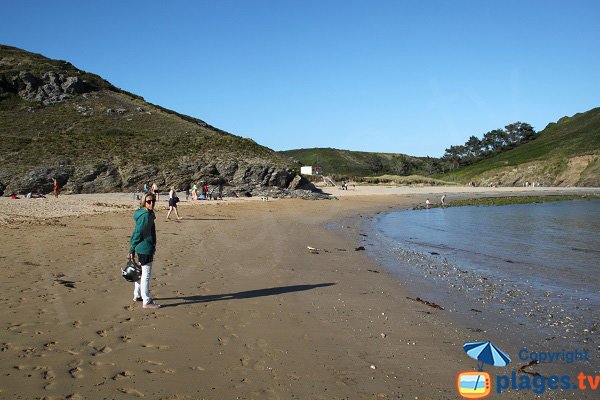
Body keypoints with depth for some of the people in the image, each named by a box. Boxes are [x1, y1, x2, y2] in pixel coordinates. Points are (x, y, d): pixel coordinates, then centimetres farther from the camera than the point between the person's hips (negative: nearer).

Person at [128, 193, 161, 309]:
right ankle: (147, 302, 4)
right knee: (146, 275, -3)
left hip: (142, 248, 10)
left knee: (141, 272, 21)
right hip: (145, 248, -10)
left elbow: (137, 233, 18)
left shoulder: (149, 214, 10)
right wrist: (132, 251, -14)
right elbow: (137, 233, -19)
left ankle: (137, 295, 35)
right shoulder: (145, 216, -21)